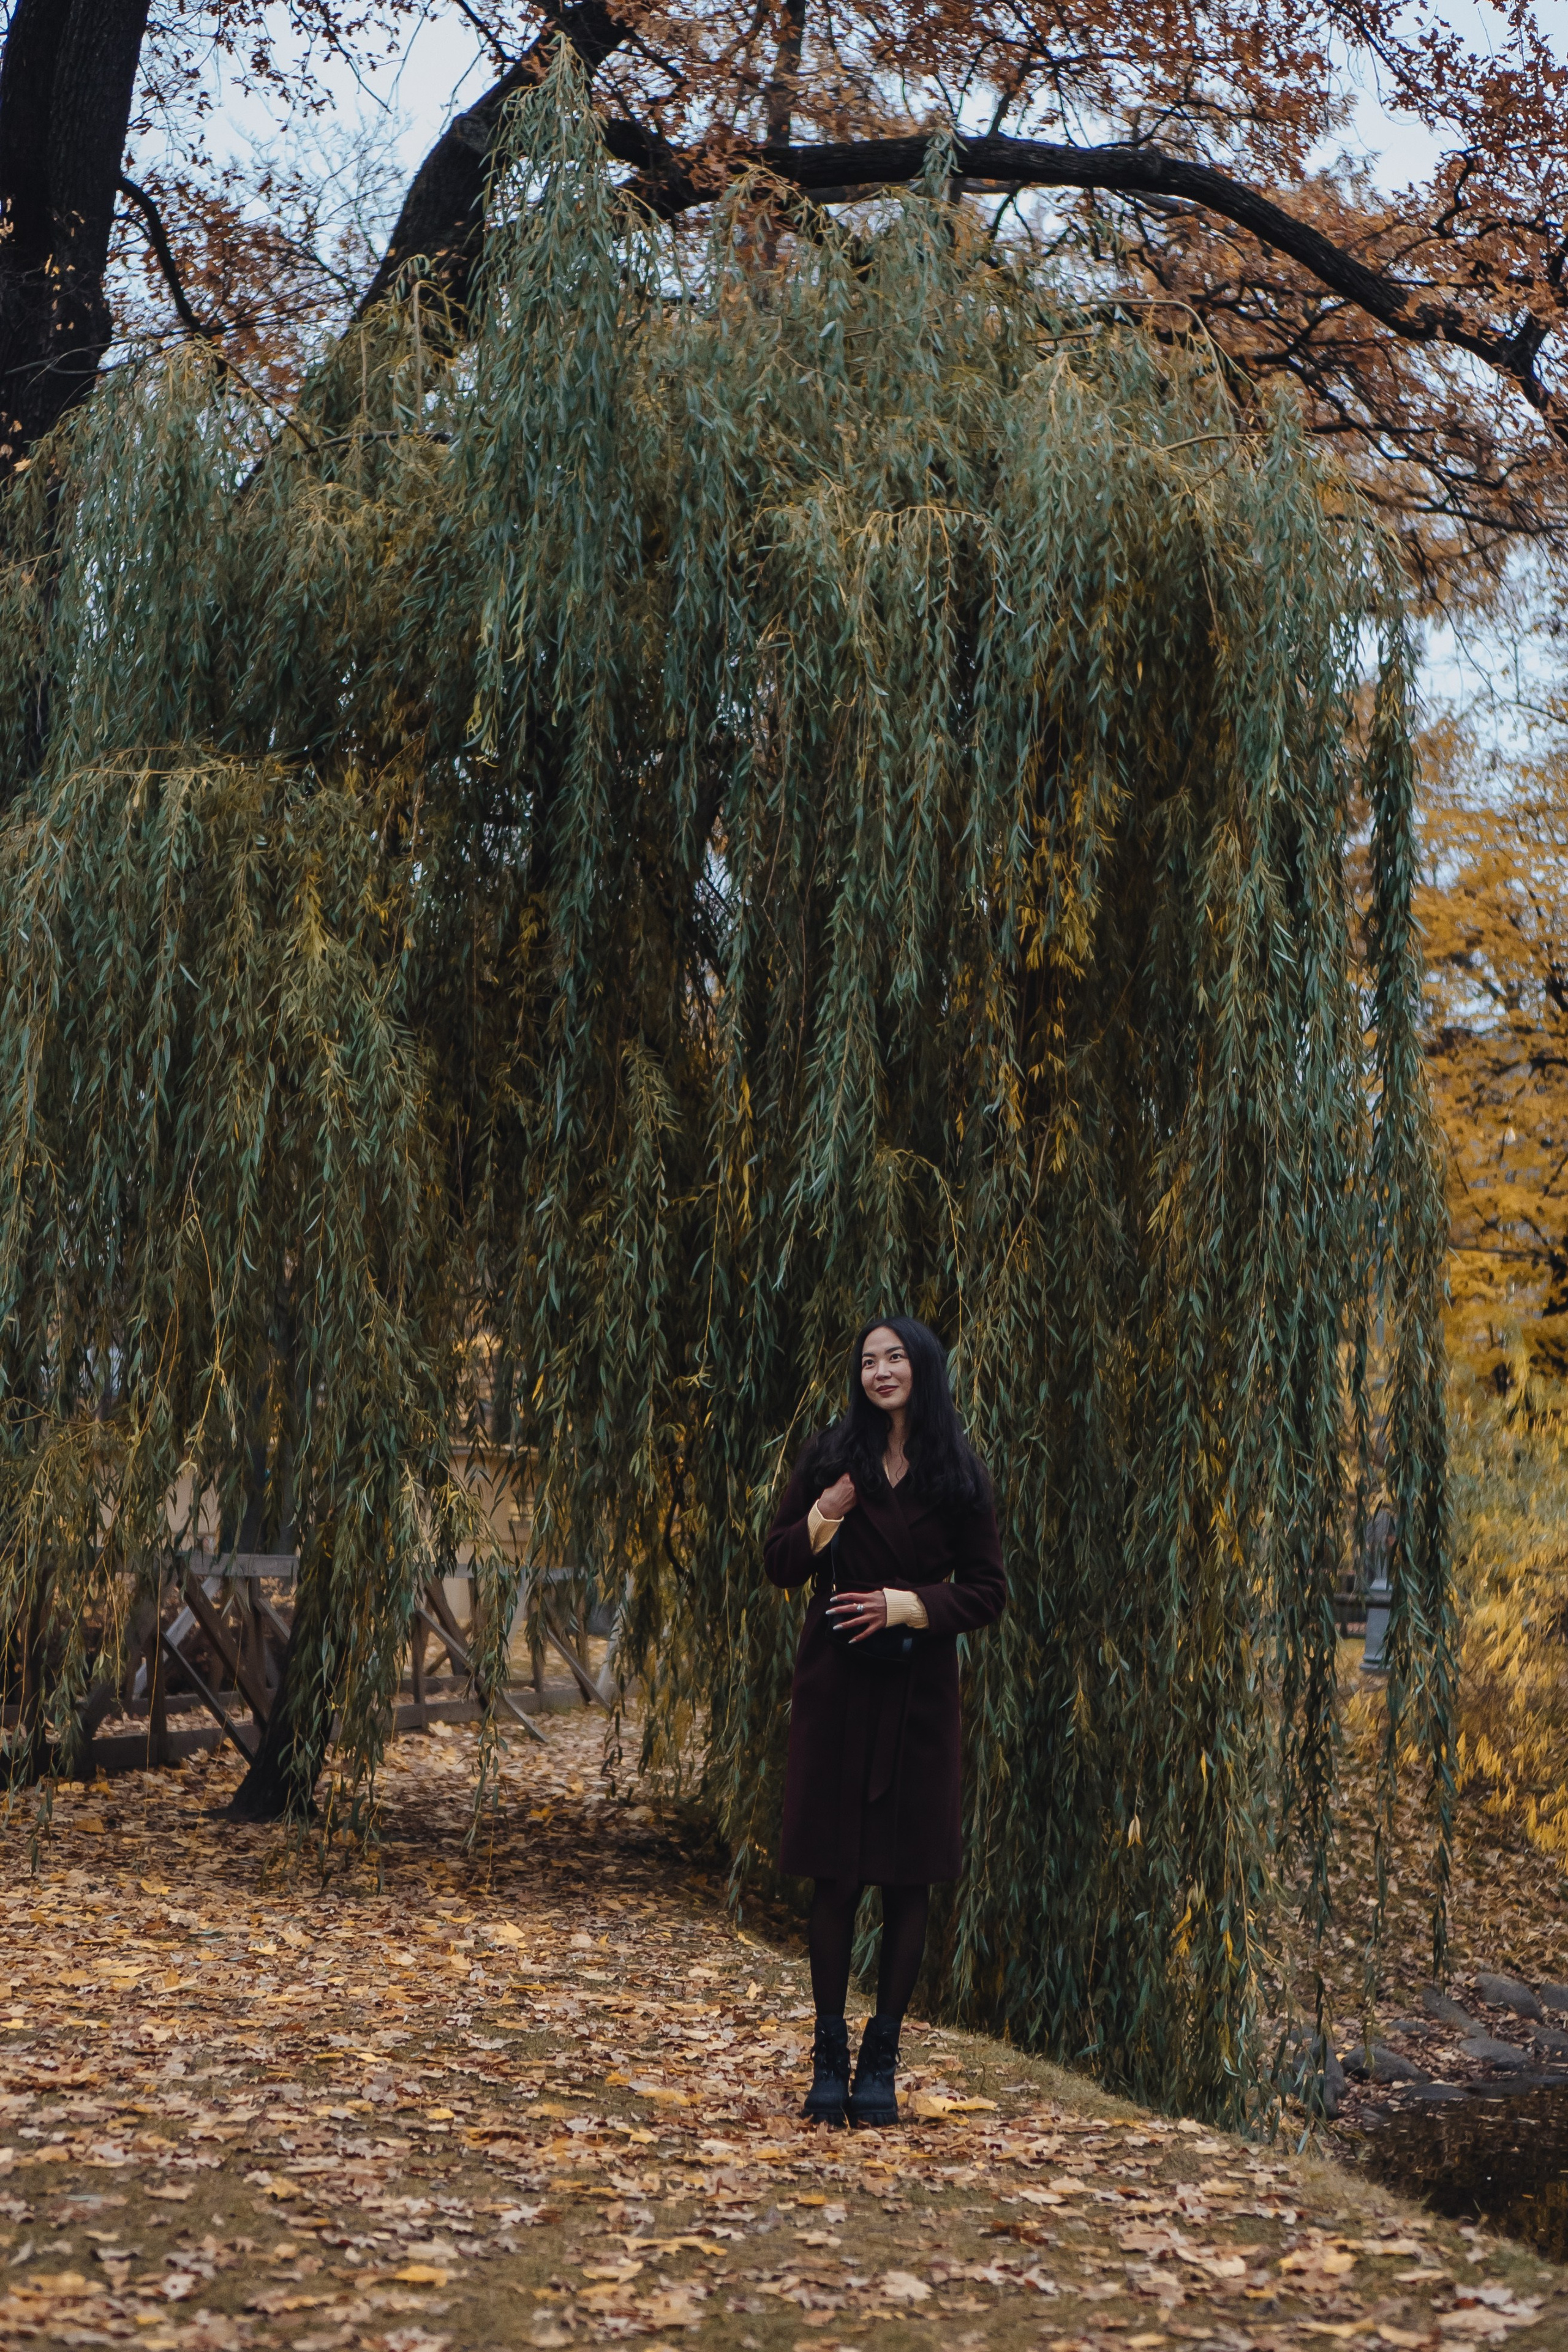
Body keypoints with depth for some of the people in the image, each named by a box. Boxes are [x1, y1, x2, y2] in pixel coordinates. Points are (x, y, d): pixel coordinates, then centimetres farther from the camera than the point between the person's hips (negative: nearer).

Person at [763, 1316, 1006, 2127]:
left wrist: (906, 1604, -11)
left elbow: (987, 1591, 3)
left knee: (909, 1876, 3)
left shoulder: (958, 1474, 3)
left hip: (918, 1691, 0)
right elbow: (779, 1564, 5)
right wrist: (823, 1518, -13)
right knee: (835, 1874, 1)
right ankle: (829, 2054, 12)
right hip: (836, 1686, 0)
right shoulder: (831, 1456, 3)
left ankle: (882, 2060, 13)